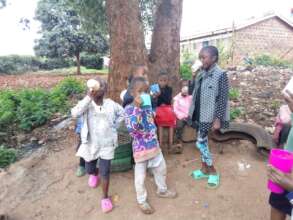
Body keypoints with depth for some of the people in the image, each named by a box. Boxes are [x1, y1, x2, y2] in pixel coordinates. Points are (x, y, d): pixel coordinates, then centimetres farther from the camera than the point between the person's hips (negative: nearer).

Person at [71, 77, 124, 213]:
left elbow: (122, 113, 10)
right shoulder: (87, 103, -13)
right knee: (89, 169, 20)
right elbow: (74, 113, -34)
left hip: (106, 144, -1)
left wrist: (114, 126, 1)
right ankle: (94, 173, 58)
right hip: (91, 144, 1)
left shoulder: (111, 104, -9)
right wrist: (88, 97, -39)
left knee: (105, 172, 1)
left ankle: (105, 197, 24)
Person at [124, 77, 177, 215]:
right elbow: (131, 129, -33)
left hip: (154, 145, 7)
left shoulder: (147, 105, 2)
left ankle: (162, 190, 48)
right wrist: (137, 108, -34)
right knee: (140, 176, 10)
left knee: (161, 168, 23)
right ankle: (141, 201, 32)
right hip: (140, 148, -7)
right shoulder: (129, 109, -18)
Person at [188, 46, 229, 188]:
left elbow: (223, 100, -16)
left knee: (200, 143, -6)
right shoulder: (200, 75, 8)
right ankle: (204, 169, 29)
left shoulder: (221, 75, -14)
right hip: (199, 115, 7)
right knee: (203, 142, 14)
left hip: (208, 116, -7)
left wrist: (218, 119, -19)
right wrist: (192, 113, 13)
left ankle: (213, 172, 12)